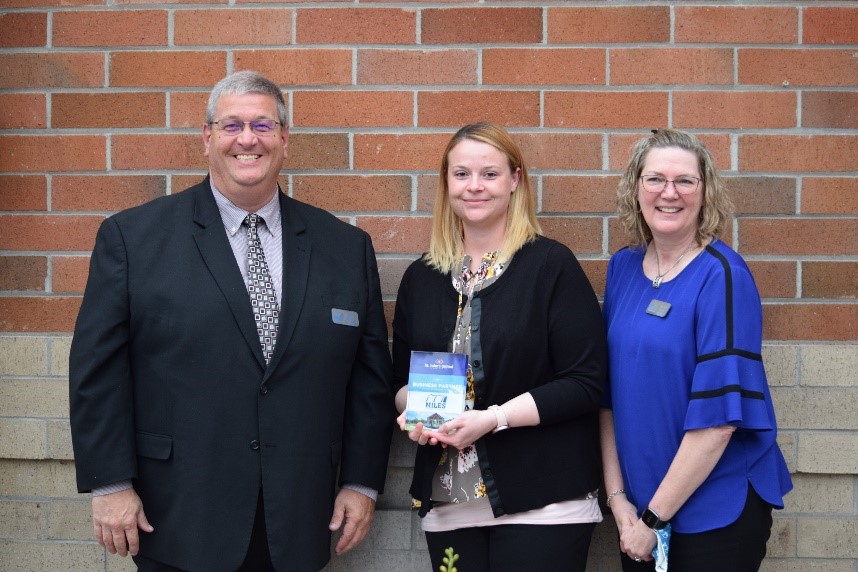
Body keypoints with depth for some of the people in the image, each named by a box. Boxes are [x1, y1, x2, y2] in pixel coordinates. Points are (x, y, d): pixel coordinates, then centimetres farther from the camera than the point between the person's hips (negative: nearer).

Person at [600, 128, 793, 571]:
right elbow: (609, 390, 5)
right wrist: (617, 497, -3)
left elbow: (719, 411, -19)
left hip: (717, 511, -5)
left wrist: (654, 518, -16)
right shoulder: (622, 268, 3)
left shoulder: (722, 276, -14)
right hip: (637, 507, 5)